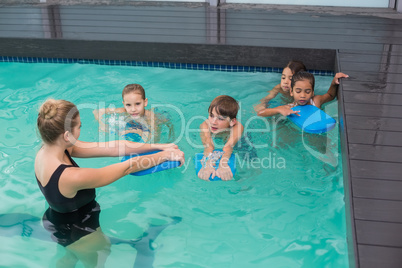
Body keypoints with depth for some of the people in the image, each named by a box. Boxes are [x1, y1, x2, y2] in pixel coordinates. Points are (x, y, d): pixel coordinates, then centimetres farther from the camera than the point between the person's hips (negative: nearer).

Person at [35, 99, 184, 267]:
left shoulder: (47, 149, -17)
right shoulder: (71, 176, -42)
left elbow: (110, 148, -17)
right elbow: (126, 168, -31)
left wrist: (158, 146, -15)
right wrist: (165, 155, -16)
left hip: (56, 221, 7)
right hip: (78, 234, -7)